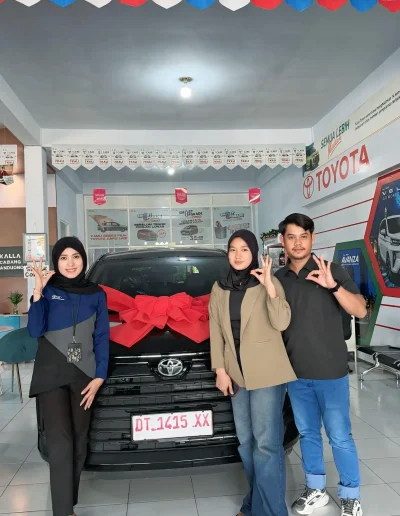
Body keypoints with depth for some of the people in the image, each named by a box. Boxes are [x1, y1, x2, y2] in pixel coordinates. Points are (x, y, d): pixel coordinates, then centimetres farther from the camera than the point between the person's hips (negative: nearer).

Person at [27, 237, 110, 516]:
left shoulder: (96, 294, 5)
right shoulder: (48, 291, 1)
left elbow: (102, 337, 3)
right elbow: (34, 331, -10)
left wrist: (99, 377, -5)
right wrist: (37, 292, -19)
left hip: (84, 376, 2)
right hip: (51, 376, -2)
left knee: (79, 442, 9)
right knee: (60, 443, -8)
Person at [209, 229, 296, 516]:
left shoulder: (269, 284, -5)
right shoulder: (219, 289, 7)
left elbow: (281, 323, -17)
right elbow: (216, 333, 6)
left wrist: (269, 286, -25)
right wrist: (220, 370, 1)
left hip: (267, 373, -4)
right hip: (237, 373, 5)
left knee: (267, 443, -3)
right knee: (246, 442, 14)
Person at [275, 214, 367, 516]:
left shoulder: (331, 270, -7)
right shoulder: (279, 279, 4)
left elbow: (360, 311, -14)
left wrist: (333, 286, -27)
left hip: (330, 372, -4)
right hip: (295, 373, 4)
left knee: (340, 437, 7)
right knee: (307, 433, 17)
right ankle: (316, 490, 35)